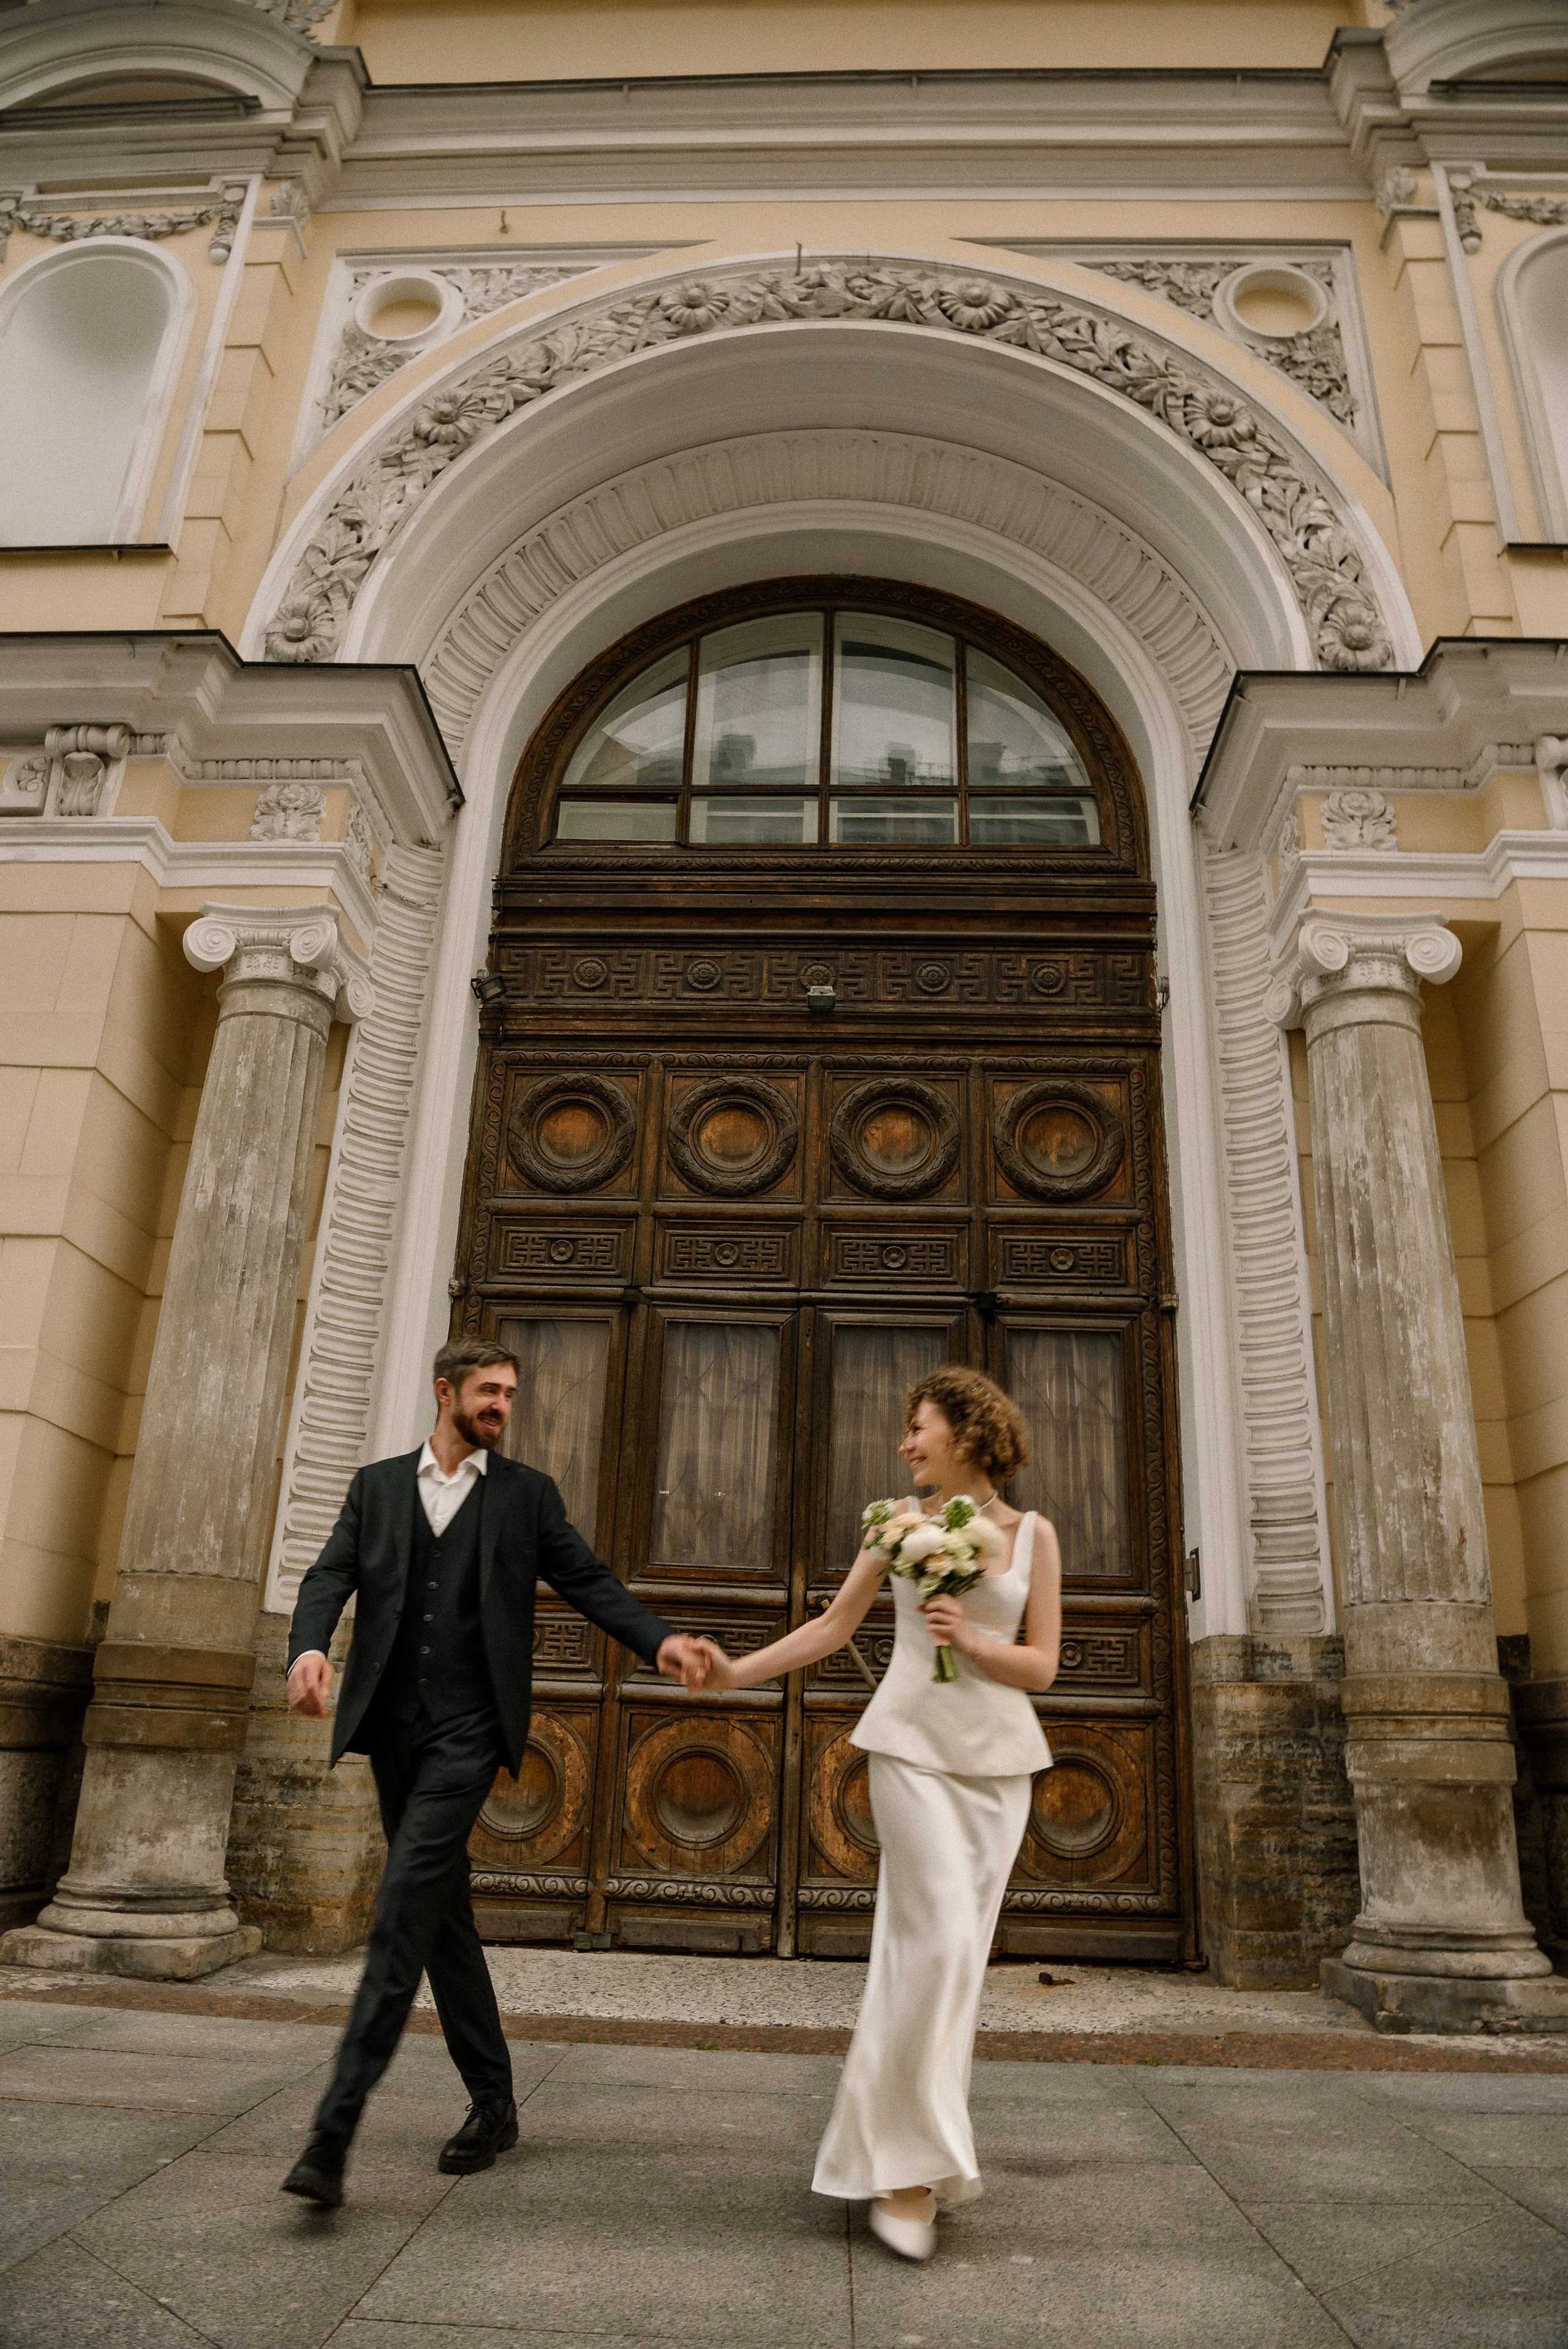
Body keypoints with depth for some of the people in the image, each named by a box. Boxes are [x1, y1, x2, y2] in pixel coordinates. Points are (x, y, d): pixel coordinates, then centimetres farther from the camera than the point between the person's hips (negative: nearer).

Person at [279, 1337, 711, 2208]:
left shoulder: (527, 1493, 6)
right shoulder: (377, 1485, 11)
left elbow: (589, 1582, 2)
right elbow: (330, 1577, 1)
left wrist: (660, 1640, -13)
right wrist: (309, 1646, -20)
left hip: (468, 1729, -3)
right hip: (393, 1727, 3)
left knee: (405, 1908, -14)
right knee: (443, 1916, 12)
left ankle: (335, 2127, -8)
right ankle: (493, 2104, 25)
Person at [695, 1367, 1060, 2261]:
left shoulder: (1035, 1533, 3)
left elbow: (1043, 1666, 1)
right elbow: (834, 1627, 7)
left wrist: (972, 1640, -17)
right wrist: (738, 1670, -1)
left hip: (1000, 1755, 2)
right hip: (915, 1744, -2)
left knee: (955, 1953, 5)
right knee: (941, 1939, -13)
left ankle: (899, 2145, 20)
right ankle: (906, 2165, -3)